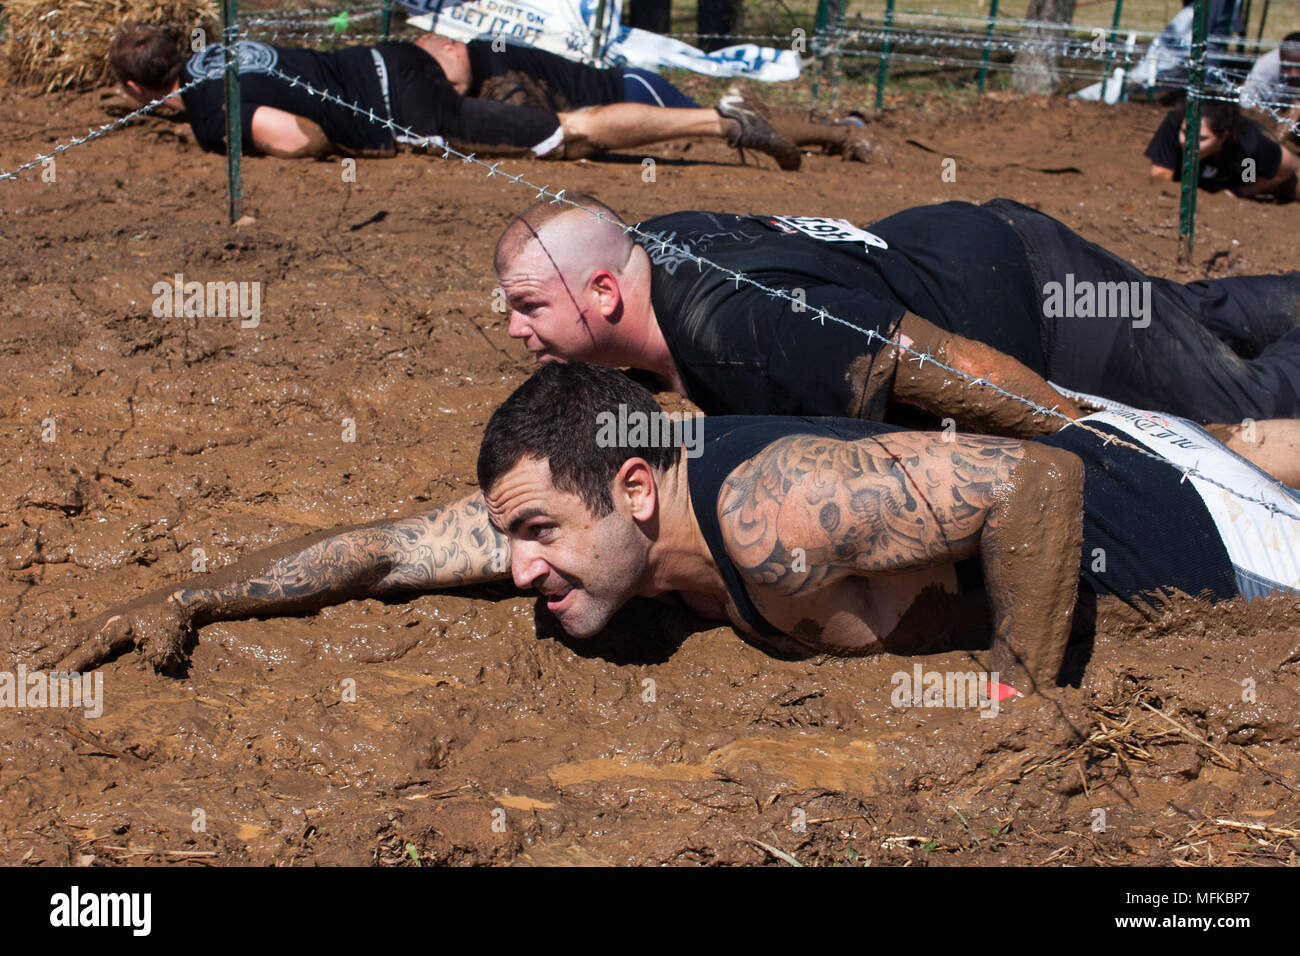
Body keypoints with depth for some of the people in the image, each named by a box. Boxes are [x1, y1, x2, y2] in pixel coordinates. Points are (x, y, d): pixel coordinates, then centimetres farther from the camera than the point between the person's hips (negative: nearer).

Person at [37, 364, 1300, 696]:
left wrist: (1019, 708, -36)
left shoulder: (777, 514, -42)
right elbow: (388, 546, -10)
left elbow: (1040, 482, -44)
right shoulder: (598, 503, -17)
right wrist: (186, 603, -15)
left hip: (1153, 503, -7)